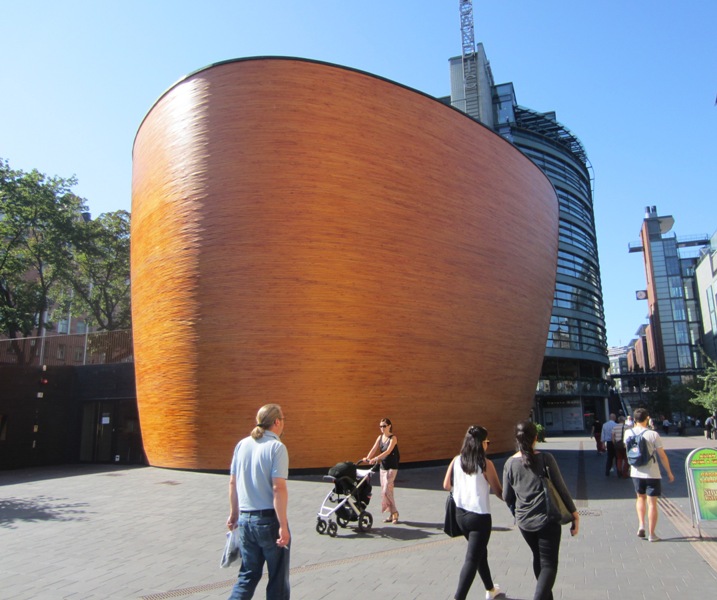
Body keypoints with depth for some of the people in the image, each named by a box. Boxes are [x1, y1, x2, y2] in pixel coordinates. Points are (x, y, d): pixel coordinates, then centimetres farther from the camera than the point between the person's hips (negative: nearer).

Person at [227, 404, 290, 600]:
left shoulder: (242, 444, 4)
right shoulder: (276, 447, -14)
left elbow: (232, 482, 9)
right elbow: (278, 488, -20)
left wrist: (234, 514, 20)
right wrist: (283, 525, -16)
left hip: (245, 519, 6)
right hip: (269, 519, -5)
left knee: (248, 575, 20)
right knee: (277, 578, 13)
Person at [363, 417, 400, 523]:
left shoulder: (393, 438, -13)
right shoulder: (380, 437, 7)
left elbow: (388, 451, -25)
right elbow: (374, 449, -2)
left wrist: (375, 459, -34)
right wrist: (367, 458, -20)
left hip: (392, 467, -7)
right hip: (383, 466, 7)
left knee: (386, 490, -11)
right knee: (384, 491, 8)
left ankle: (394, 514, 2)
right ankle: (392, 514, 17)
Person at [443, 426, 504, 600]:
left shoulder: (456, 461, -3)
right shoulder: (485, 464, -15)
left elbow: (446, 485, 1)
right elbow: (498, 492, -10)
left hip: (460, 514, 6)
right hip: (479, 516, -6)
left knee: (480, 552, 25)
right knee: (472, 559, 2)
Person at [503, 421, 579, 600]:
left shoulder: (510, 463, -3)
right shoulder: (545, 458, -12)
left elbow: (507, 496, 3)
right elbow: (561, 488, -7)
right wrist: (574, 513, 5)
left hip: (523, 521, 4)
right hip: (547, 519, -4)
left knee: (538, 558, 24)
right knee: (549, 564, 4)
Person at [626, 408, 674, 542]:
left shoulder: (628, 433, -2)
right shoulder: (653, 434, -14)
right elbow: (662, 456, -9)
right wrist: (669, 472, 4)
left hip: (636, 472, 3)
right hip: (652, 473, -3)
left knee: (640, 497, 23)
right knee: (652, 502, 5)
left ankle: (641, 525, 9)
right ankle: (651, 534, 11)